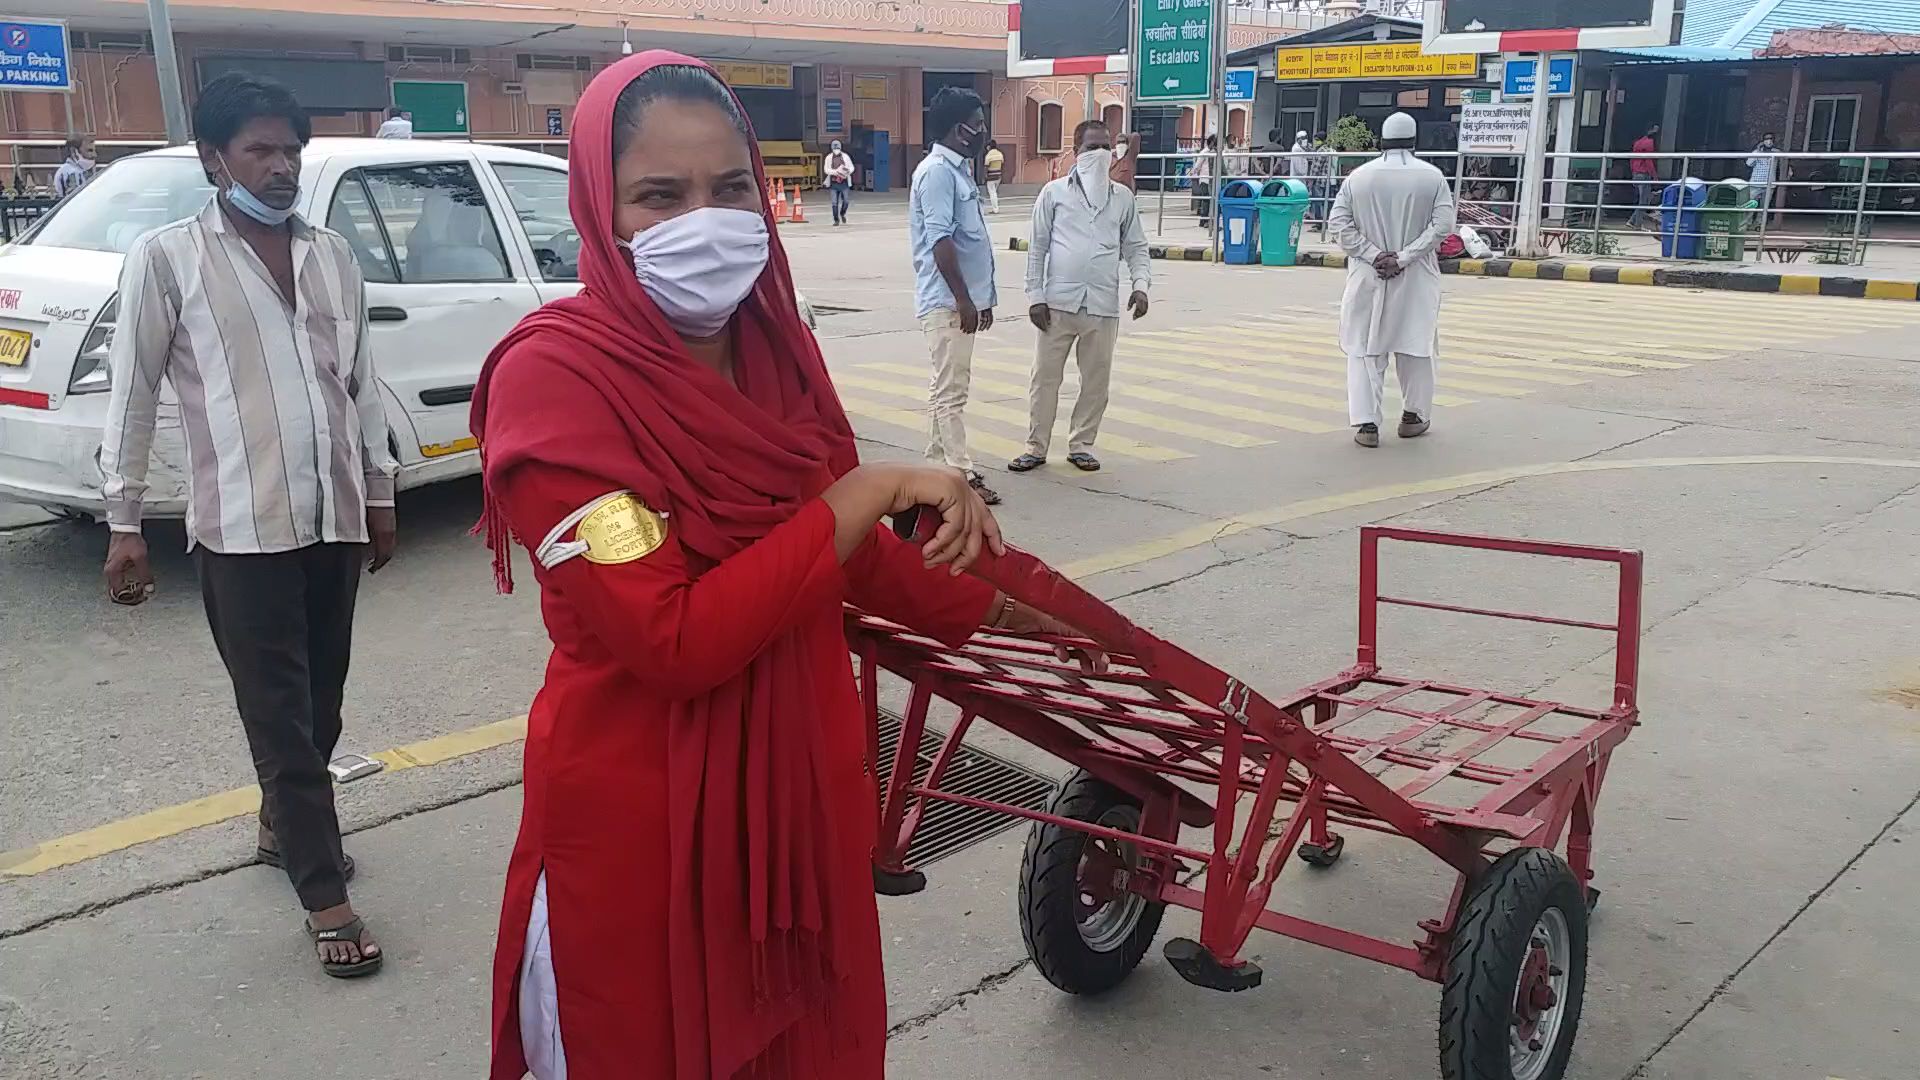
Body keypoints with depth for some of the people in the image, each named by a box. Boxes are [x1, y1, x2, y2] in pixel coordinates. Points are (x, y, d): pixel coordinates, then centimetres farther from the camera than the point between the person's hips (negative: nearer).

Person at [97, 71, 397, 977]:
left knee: (320, 700, 16)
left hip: (334, 516, 5)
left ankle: (283, 828, 38)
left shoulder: (331, 255, 10)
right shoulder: (167, 258, -3)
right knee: (279, 712, -1)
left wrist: (379, 493, 16)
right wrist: (123, 521, -5)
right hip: (242, 528, -5)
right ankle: (325, 895, 5)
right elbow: (133, 394, -3)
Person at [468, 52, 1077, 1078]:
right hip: (639, 816, -6)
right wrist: (872, 489, -23)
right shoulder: (551, 377, -19)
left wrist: (1000, 608, 25)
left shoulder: (773, 348, 2)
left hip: (807, 779, 6)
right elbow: (676, 640, -27)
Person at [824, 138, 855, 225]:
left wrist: (849, 171, -16)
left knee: (846, 200, 0)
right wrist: (835, 171, -20)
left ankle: (842, 214, 28)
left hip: (844, 182, 0)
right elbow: (826, 169, -2)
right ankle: (836, 220, 7)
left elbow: (852, 167, 7)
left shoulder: (845, 156, 4)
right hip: (834, 183, 0)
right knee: (835, 203, -1)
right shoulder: (829, 157, 3)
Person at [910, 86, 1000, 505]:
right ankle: (961, 475, -7)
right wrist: (963, 299, -22)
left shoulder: (957, 171, 16)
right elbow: (940, 240, -21)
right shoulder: (937, 172, -14)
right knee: (952, 390, -8)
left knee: (947, 386, 14)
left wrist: (982, 297, 22)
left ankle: (936, 464, 21)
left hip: (960, 300, 10)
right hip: (948, 301, -10)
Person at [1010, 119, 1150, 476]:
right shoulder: (1054, 192, 3)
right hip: (1058, 302, -2)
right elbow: (1038, 247, 3)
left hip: (1103, 306, 2)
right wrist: (1035, 296, -4)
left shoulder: (1123, 197, 9)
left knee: (1096, 380, 8)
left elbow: (1135, 246, 13)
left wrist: (1141, 283, -4)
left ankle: (1081, 445, 21)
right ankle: (1036, 447, 12)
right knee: (1045, 376, 2)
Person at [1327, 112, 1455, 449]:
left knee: (1365, 349, 5)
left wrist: (1375, 255, -8)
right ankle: (1414, 416, 26)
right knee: (1415, 345, 15)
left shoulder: (1359, 176, -1)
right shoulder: (1432, 177, -3)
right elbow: (1442, 224, -11)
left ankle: (1366, 422, -3)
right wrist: (1402, 257, -13)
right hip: (1416, 280, 0)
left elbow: (1338, 224, -6)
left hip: (1368, 278, 0)